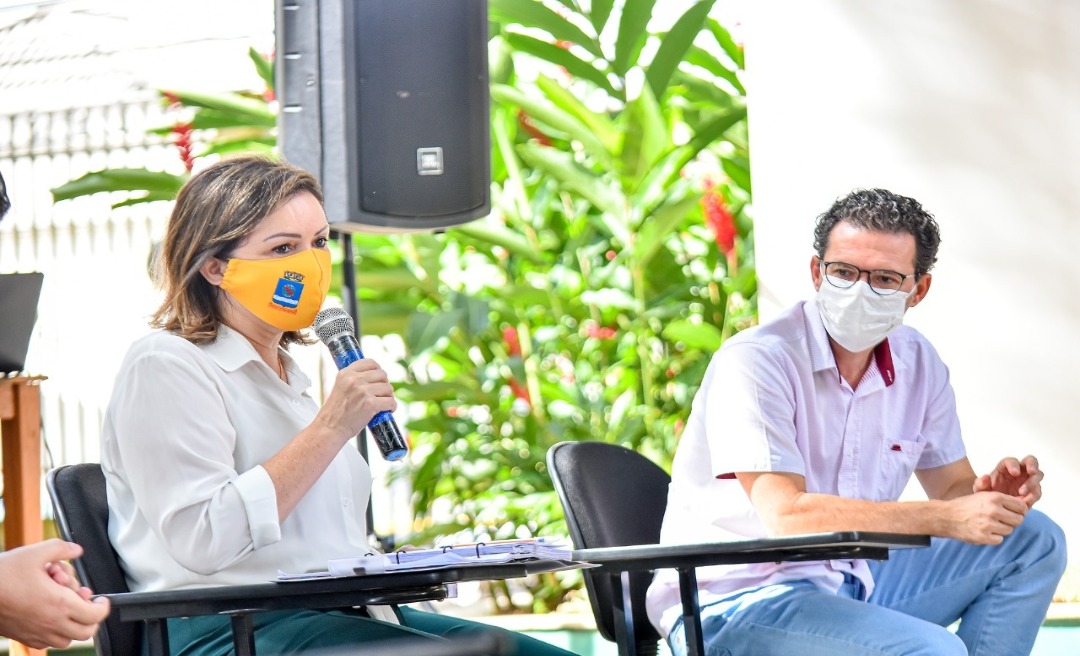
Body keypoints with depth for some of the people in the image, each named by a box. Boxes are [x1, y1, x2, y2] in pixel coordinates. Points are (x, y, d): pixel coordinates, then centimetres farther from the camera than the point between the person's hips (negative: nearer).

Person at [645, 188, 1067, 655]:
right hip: (739, 605, -8)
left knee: (1033, 540, 3)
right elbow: (787, 515, -26)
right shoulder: (756, 361, -17)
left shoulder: (919, 365, 6)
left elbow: (952, 486, 15)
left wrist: (992, 494, -12)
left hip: (855, 587, 8)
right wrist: (947, 518, -26)